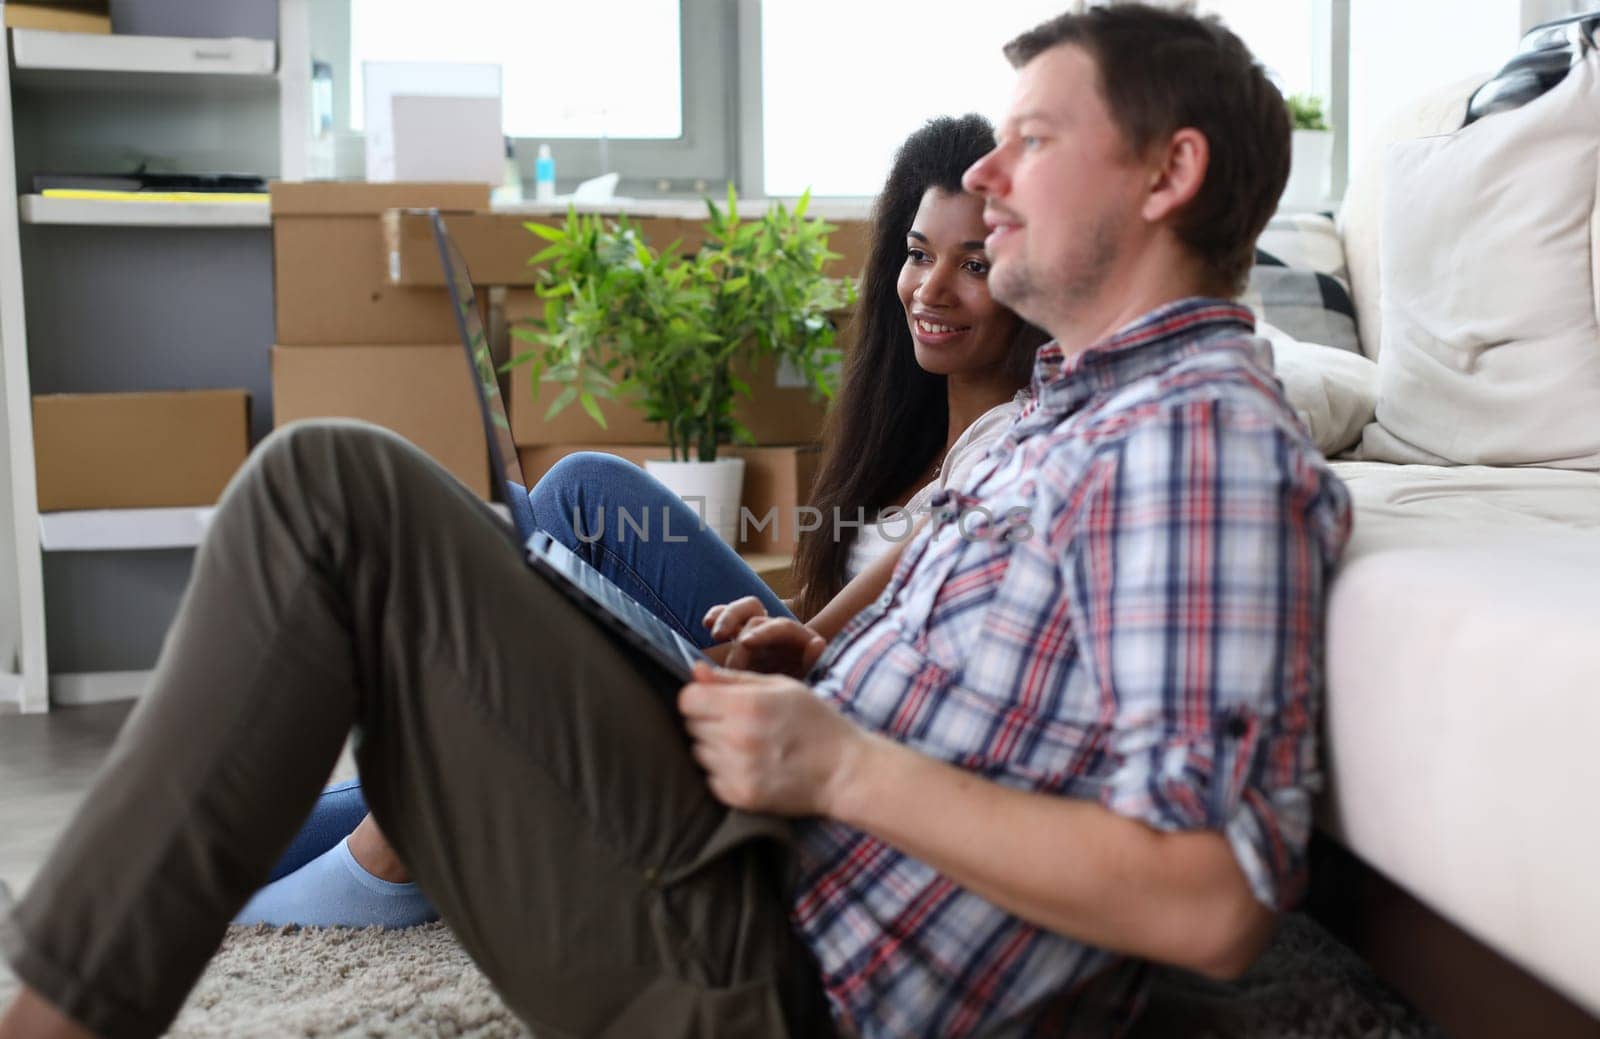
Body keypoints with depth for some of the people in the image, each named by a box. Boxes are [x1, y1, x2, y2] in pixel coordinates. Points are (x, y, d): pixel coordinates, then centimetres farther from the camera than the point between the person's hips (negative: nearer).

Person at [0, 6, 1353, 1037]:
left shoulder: (1203, 435, -17)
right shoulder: (1086, 403, 16)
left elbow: (1212, 904, -26)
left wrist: (844, 766, -20)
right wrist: (822, 670, 7)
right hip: (781, 874, 10)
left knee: (334, 491, -15)